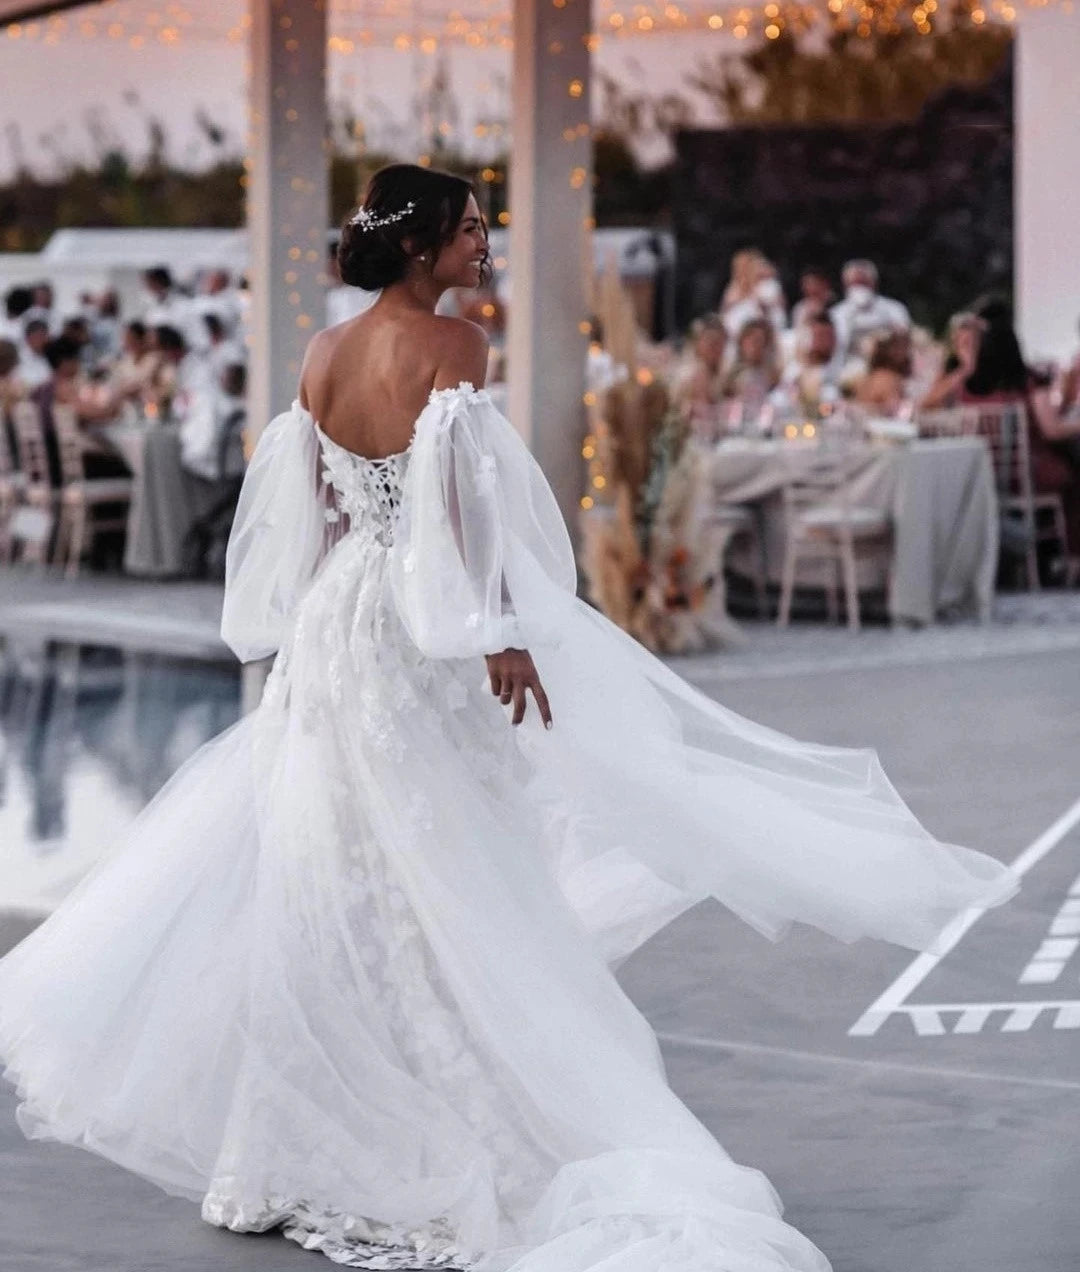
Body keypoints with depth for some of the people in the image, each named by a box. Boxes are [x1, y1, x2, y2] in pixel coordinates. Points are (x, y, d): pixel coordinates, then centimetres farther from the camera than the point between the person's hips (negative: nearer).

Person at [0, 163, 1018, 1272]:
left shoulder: (323, 353, 7)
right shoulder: (450, 345, -12)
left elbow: (308, 507, 11)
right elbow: (458, 502, -18)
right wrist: (498, 634, -17)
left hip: (334, 629, 7)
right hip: (428, 636, -7)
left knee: (332, 871, 13)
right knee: (442, 885, -1)